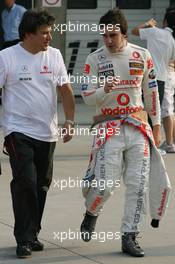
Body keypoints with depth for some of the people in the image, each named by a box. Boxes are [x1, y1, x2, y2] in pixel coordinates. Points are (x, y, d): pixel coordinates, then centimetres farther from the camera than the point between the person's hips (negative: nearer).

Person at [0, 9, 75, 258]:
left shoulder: (54, 55, 5)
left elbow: (65, 90, 11)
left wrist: (69, 121, 3)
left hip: (47, 133, 5)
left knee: (42, 184, 10)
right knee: (25, 182, -14)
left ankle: (33, 233, 24)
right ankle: (24, 239, -8)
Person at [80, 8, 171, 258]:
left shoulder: (142, 56, 4)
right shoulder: (94, 59, -2)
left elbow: (151, 92, 13)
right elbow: (88, 97, -4)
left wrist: (156, 126, 15)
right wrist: (104, 90, -25)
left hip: (138, 127, 2)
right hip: (109, 126, -2)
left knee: (138, 185, -2)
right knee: (105, 184, -12)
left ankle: (129, 237, 8)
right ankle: (91, 214, 20)